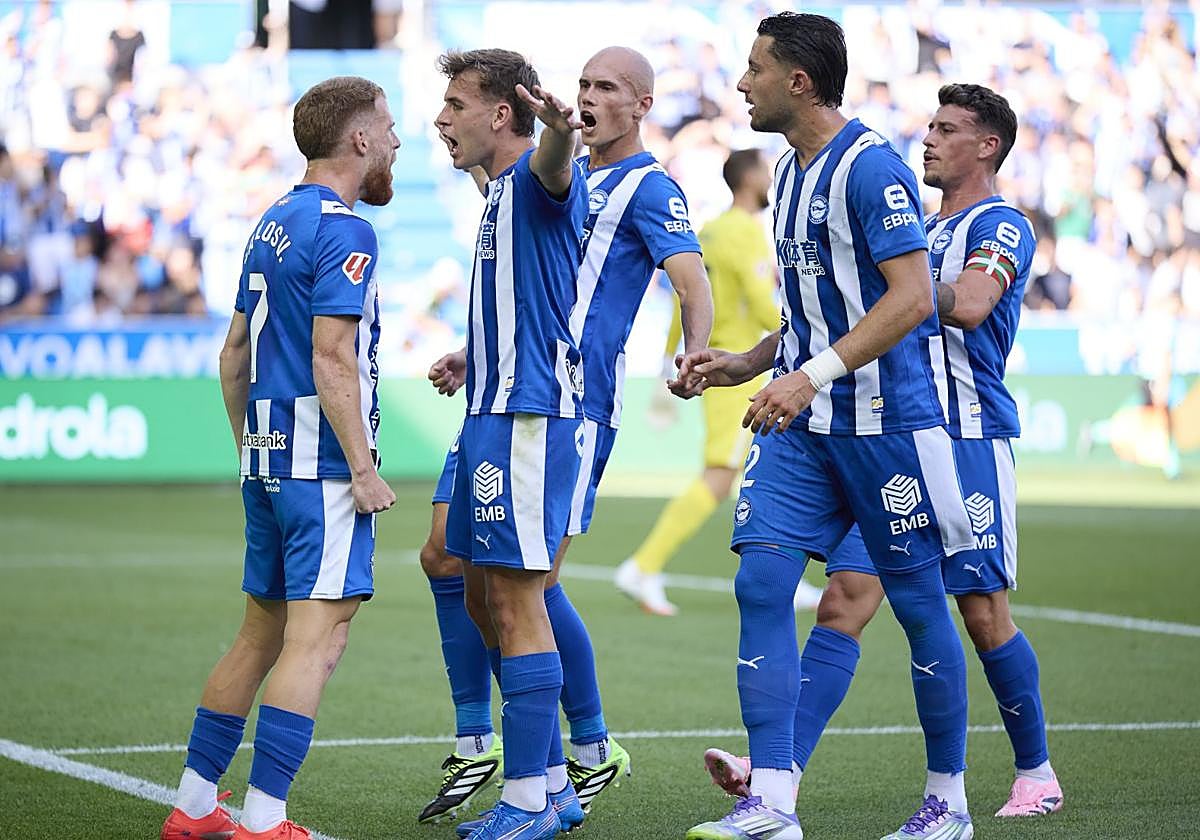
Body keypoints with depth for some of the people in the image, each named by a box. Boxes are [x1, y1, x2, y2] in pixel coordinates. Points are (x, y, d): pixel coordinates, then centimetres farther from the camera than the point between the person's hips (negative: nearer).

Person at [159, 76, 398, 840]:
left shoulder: (273, 224, 15)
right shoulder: (343, 231, -12)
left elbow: (234, 354, 19)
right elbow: (331, 360, -19)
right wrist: (364, 469, -17)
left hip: (268, 461, 9)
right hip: (322, 463, -9)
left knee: (263, 633, 15)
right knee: (317, 638, -9)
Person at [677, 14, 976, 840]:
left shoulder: (873, 168, -14)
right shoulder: (790, 173, 14)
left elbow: (912, 298, -21)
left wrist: (813, 375, -27)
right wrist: (746, 364, 12)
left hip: (885, 421, -8)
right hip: (803, 426, 8)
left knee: (919, 603, 3)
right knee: (761, 584, -5)